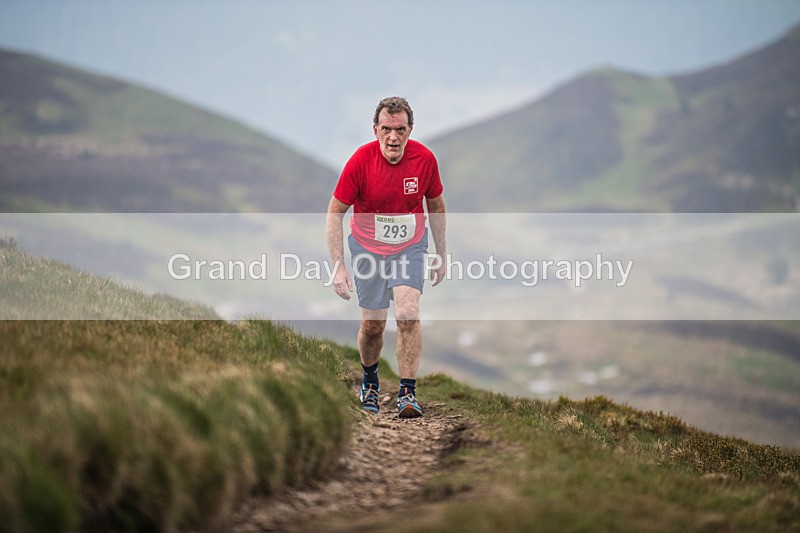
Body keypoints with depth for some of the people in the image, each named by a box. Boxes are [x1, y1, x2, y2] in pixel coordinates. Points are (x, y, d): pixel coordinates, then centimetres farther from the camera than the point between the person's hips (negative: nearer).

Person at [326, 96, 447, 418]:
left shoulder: (424, 159, -15)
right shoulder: (360, 161, -21)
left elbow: (435, 205, 2)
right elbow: (335, 213, -13)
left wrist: (440, 255, 6)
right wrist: (338, 266, -19)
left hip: (410, 247, 1)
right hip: (368, 248, -1)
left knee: (408, 314, -17)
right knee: (372, 325, 4)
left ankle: (407, 393, -10)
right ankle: (370, 379, 34)